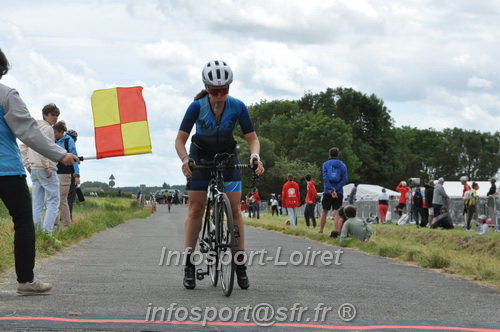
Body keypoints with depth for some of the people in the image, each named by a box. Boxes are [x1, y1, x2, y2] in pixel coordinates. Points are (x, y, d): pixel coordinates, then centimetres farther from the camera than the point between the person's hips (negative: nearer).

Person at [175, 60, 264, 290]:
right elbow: (180, 139, -22)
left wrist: (255, 155, -37)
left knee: (234, 208, -9)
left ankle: (240, 263, -4)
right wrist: (185, 159, -41)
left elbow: (252, 137, -16)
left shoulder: (237, 107, -22)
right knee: (195, 208, -6)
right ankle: (189, 263, -2)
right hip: (200, 156, -1)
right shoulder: (197, 107, -25)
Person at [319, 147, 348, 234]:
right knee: (337, 213, 1)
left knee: (324, 211, 9)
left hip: (327, 192, -1)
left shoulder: (325, 164, 2)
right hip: (339, 192, 1)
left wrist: (331, 190, -15)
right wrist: (336, 189, -10)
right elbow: (345, 179, -4)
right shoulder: (343, 165, 7)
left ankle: (321, 231, 11)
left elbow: (325, 178, -11)